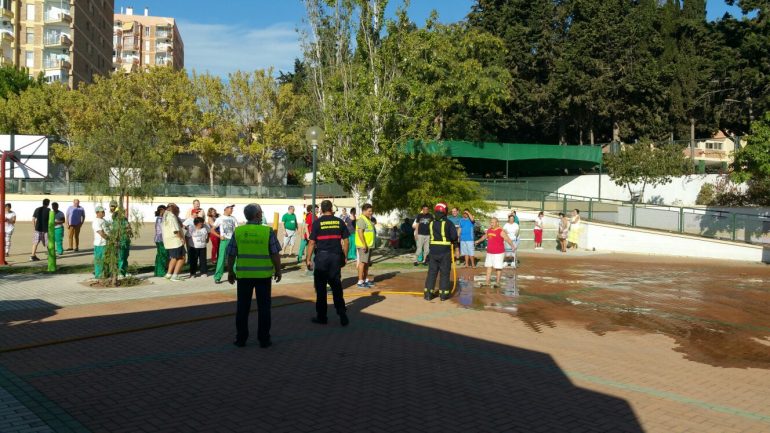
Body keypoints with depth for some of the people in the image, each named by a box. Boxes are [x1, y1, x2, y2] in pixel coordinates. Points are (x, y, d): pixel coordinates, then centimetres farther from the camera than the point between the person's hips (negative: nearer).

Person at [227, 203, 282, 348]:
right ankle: (264, 339, 10)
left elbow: (231, 254, 1)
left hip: (244, 274, 2)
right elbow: (275, 254, -6)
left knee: (242, 308, 11)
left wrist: (230, 272, 13)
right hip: (263, 275, -2)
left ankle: (241, 338, 15)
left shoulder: (237, 231, -2)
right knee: (263, 308, 7)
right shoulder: (268, 231, -8)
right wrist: (278, 270, 6)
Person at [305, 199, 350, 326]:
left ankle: (321, 316, 11)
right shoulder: (339, 222, 4)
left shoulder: (317, 222, -4)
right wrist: (345, 257, 14)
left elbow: (311, 242, -5)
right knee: (337, 286, 9)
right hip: (336, 256, 3)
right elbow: (345, 241, 5)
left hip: (322, 256, -2)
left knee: (320, 287, 7)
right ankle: (342, 315, 4)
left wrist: (308, 259, 1)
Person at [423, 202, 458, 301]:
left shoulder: (431, 223, 4)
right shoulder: (448, 223, -10)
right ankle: (443, 294, 8)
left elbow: (430, 235, 8)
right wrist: (451, 241, 9)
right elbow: (454, 236, -12)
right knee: (444, 273, 6)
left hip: (433, 251, 3)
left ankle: (428, 293, 7)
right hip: (445, 252, -3)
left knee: (432, 272, 9)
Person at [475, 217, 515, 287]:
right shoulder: (489, 230, 9)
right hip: (489, 252, 7)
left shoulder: (501, 231, -13)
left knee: (498, 267, -2)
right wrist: (479, 241, 44)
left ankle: (498, 282, 8)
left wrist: (512, 246, -39)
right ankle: (488, 281, 18)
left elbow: (508, 239, -23)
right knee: (488, 266, 10)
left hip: (498, 253, -7)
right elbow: (484, 236, 29)